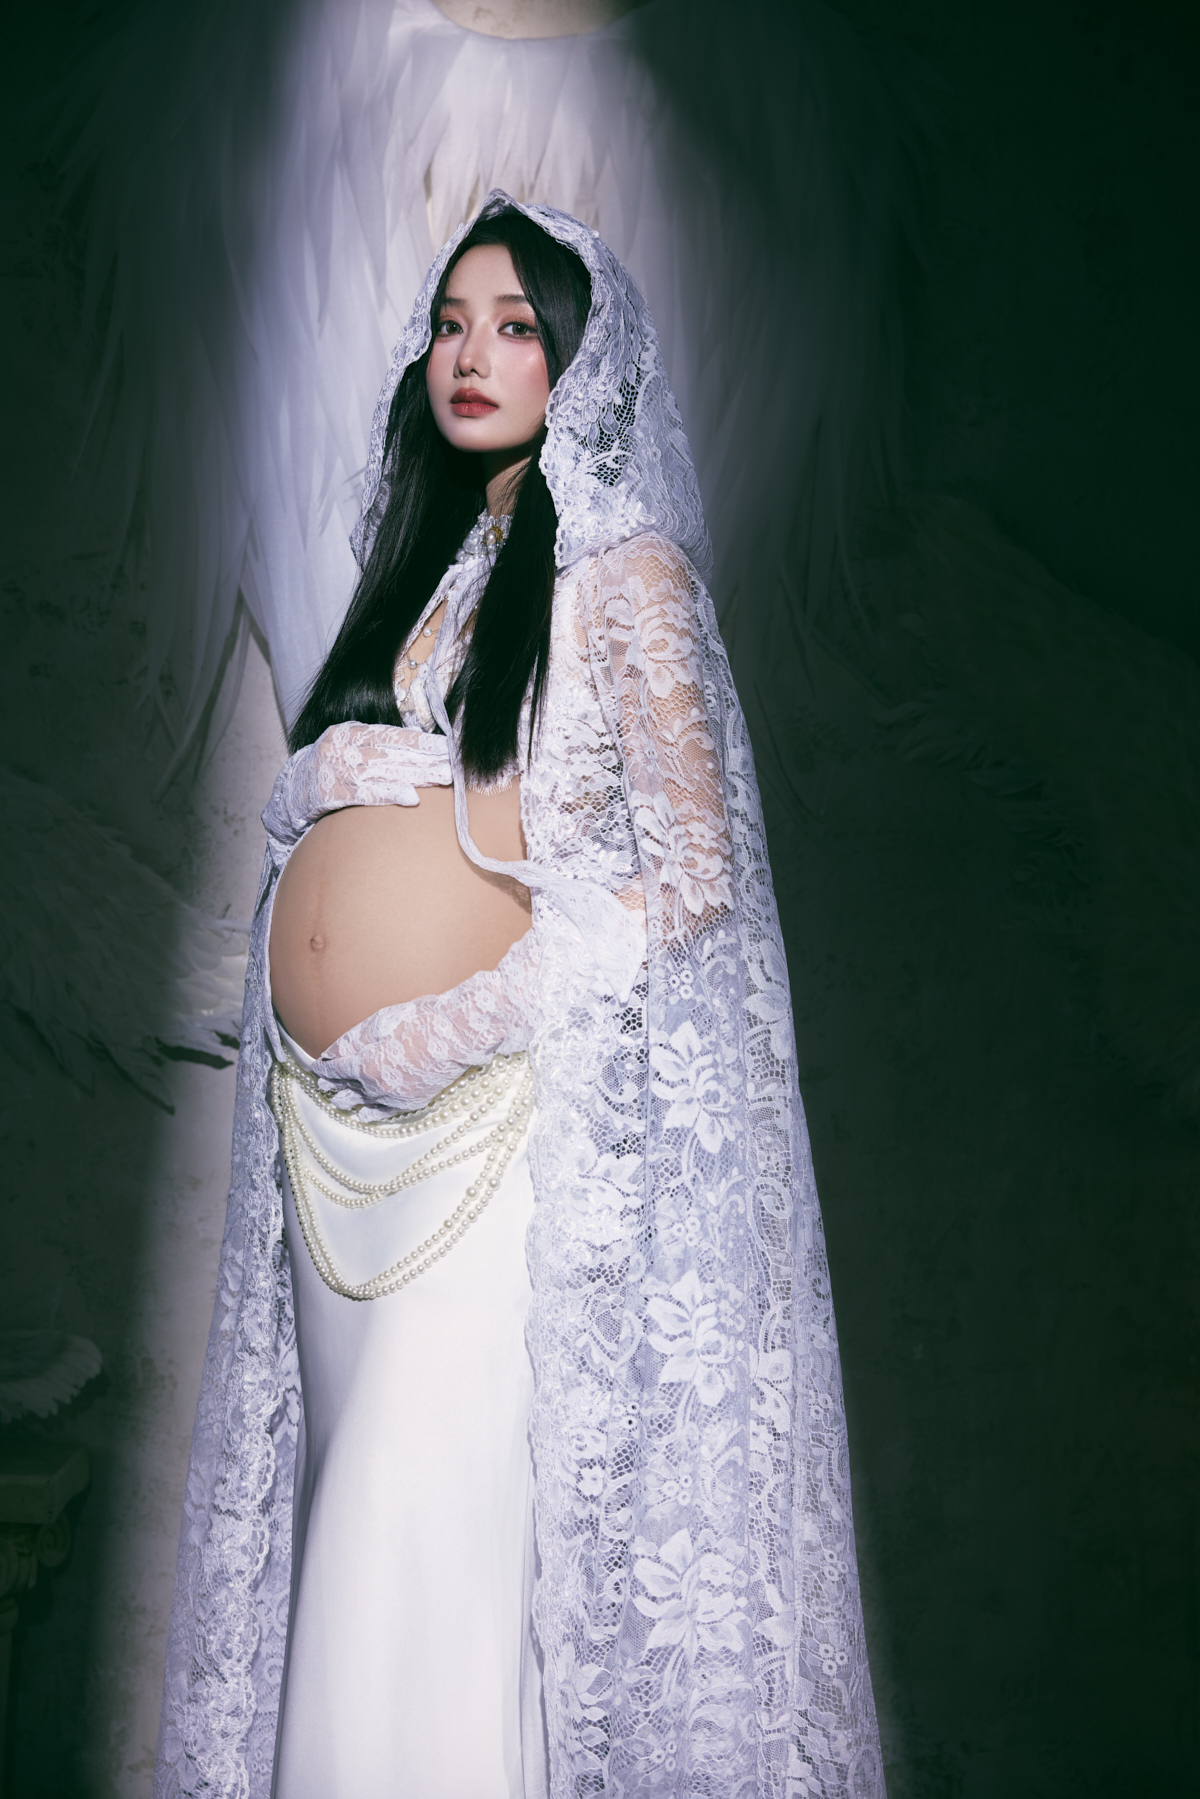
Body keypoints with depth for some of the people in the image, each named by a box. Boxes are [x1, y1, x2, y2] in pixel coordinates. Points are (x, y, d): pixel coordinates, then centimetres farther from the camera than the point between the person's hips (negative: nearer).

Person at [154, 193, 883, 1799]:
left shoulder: (620, 569, -1)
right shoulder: (422, 567, 19)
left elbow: (694, 871, -8)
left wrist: (464, 1023, -14)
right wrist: (311, 1024, 8)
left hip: (491, 1115, -6)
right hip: (337, 1123, 7)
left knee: (436, 1534, -7)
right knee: (358, 1527, 11)